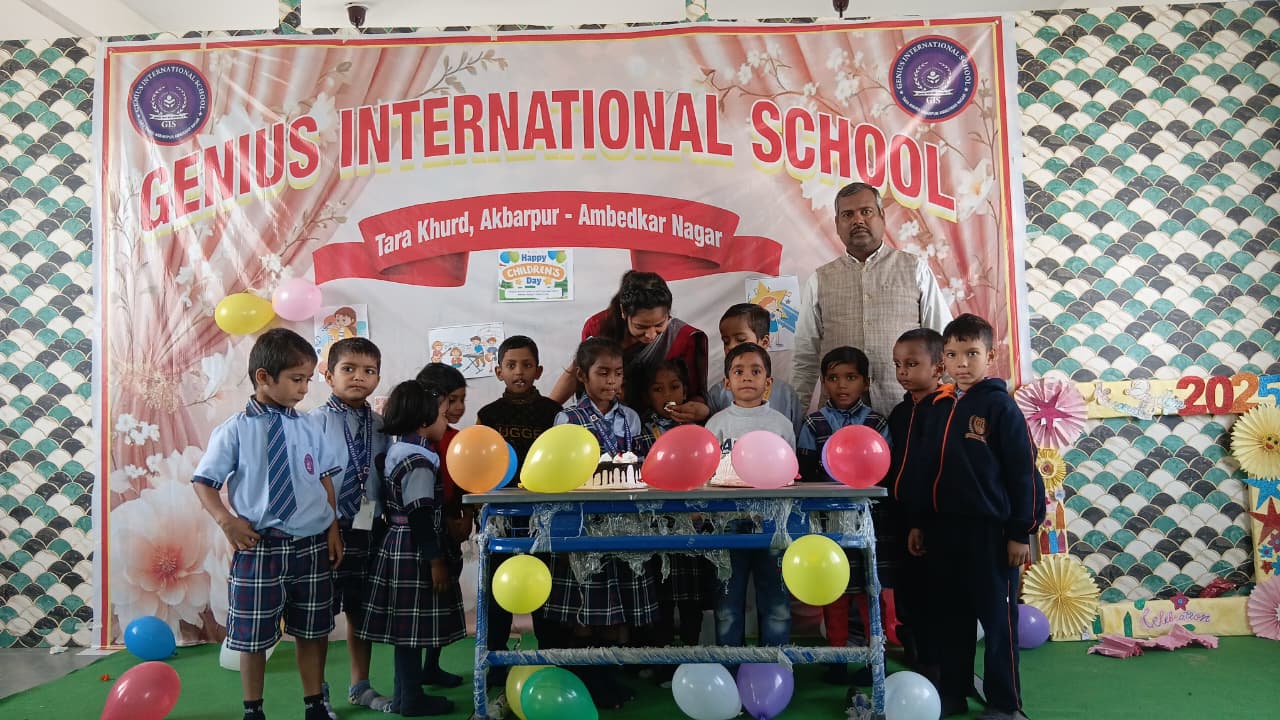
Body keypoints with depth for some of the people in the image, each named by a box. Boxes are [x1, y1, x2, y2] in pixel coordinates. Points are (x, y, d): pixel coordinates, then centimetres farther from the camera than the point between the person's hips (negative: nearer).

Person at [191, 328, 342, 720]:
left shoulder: (310, 428, 2)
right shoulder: (235, 430, -8)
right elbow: (203, 481, -2)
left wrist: (333, 527, 3)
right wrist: (226, 520, -14)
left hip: (312, 547, 3)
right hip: (259, 549, -3)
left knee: (313, 632, 16)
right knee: (254, 637, 10)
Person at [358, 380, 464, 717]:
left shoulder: (398, 450, 12)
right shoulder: (420, 461, -19)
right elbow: (420, 516, -21)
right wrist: (436, 561, -18)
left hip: (398, 545, 10)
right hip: (414, 552, -10)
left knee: (406, 625, 15)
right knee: (413, 625, -1)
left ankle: (406, 689, 25)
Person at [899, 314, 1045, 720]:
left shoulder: (999, 405, -6)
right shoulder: (931, 408, 8)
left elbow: (1022, 472, -7)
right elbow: (916, 470, 13)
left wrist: (1021, 532, -8)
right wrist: (915, 523, 11)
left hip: (990, 529, -5)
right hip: (942, 528, 5)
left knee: (998, 617, 6)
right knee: (949, 615, 14)